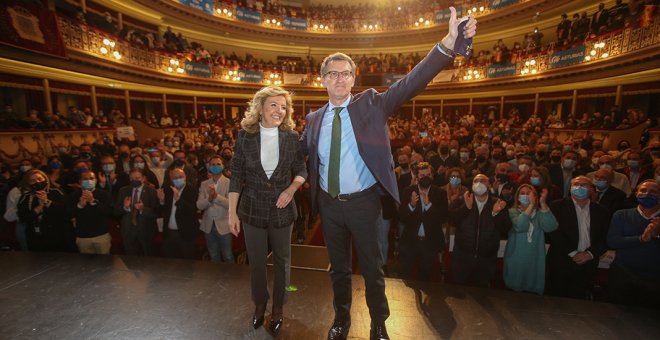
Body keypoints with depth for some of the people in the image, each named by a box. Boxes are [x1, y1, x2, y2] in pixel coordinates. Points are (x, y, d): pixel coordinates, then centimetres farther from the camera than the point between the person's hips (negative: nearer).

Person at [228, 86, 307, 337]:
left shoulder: (291, 136, -6)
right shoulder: (245, 135, -7)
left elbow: (301, 170, 2)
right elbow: (236, 175, -4)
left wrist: (292, 188, -18)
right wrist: (232, 212, -5)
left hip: (282, 209, 0)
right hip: (253, 209, 0)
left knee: (282, 261, 14)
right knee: (256, 261, 16)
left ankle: (278, 309, 38)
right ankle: (259, 304, 43)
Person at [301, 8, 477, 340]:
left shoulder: (371, 104, -5)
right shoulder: (314, 119, 3)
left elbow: (411, 82, -16)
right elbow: (300, 153, 15)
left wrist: (449, 42, -26)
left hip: (363, 203, -2)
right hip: (329, 205, 3)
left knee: (372, 269, 14)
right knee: (338, 268, 21)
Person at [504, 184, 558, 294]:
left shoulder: (539, 213, 4)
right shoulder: (513, 211, -3)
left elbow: (550, 227, -17)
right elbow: (520, 226, -24)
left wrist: (543, 203, -24)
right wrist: (531, 205, -25)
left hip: (535, 262, 3)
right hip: (515, 261, -2)